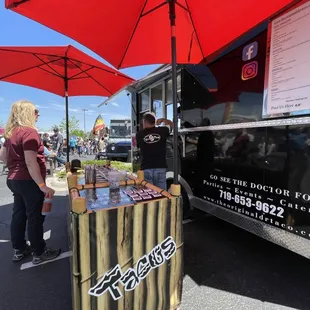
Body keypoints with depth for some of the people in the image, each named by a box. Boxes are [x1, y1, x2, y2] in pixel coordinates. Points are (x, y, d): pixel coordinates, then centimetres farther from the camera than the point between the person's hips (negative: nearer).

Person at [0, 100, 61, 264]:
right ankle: (39, 253, 15)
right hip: (28, 181, -9)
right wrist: (42, 185, -25)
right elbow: (31, 162, -25)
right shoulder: (29, 131, -18)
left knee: (19, 214, 18)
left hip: (14, 179, 9)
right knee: (35, 217, 2)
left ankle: (18, 250, 32)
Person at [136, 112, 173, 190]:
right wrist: (162, 120, 35)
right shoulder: (162, 131, 1)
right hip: (160, 168, 0)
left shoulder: (139, 134, 1)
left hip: (146, 169, 0)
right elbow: (171, 124, 22)